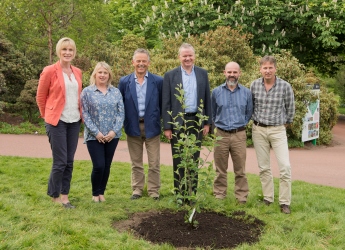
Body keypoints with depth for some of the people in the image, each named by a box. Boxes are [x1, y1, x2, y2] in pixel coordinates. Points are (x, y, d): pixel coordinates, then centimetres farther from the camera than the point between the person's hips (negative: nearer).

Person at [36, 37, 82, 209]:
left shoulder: (77, 72, 9)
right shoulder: (50, 71, -8)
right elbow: (40, 97, 0)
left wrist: (79, 113, 16)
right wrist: (48, 116, 7)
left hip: (74, 121, 5)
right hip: (57, 122, -5)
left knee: (69, 161, 8)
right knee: (60, 162, -3)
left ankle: (64, 196, 19)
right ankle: (54, 196, 15)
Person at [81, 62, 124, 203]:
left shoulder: (116, 92, 8)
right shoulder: (87, 92, 0)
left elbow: (121, 113, 4)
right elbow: (85, 114, -6)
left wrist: (114, 131, -9)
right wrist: (96, 132, -13)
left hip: (112, 136, 3)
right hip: (94, 136, -3)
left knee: (107, 166, 7)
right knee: (99, 166, -7)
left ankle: (102, 192, 23)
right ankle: (95, 193, 15)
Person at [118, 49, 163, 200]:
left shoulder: (158, 81, -1)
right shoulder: (124, 82, 2)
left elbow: (163, 104, 2)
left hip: (152, 127, -1)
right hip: (133, 127, 1)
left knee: (154, 163, 4)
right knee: (136, 163, 13)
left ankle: (153, 190, 16)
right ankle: (137, 189, 25)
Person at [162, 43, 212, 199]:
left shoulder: (202, 74, 6)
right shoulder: (170, 76, -1)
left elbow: (207, 99, 8)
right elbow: (166, 104, -3)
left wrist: (207, 122, 4)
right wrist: (167, 127, -7)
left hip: (196, 121, 2)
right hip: (177, 122, -2)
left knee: (194, 160, 8)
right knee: (178, 161, 5)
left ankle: (192, 192, 17)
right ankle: (179, 193, 15)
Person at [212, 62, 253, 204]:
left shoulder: (246, 92, 4)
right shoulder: (216, 92, 4)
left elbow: (249, 113, 14)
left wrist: (240, 124, 11)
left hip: (239, 135, 0)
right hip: (221, 134, 0)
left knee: (240, 169, 3)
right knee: (220, 169, 7)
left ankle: (242, 197, 12)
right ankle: (219, 195, 16)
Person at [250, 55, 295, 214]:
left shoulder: (285, 86, -9)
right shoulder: (254, 85, -2)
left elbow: (290, 108, 4)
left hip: (278, 130, -2)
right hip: (259, 130, 2)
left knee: (285, 166, -10)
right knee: (263, 167, 9)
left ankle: (284, 202, 1)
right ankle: (268, 198, 21)